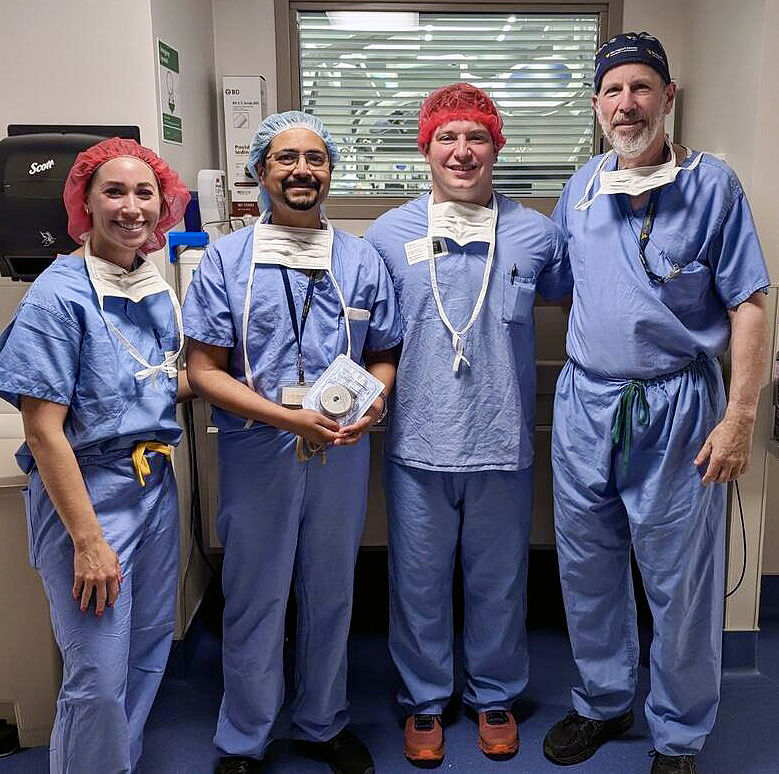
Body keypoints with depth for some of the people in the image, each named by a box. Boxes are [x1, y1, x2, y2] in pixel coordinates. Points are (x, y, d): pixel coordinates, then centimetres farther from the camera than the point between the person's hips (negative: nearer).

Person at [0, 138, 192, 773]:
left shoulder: (158, 289, 6)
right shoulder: (60, 294, -15)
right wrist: (88, 540, -19)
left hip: (155, 482, 7)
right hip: (85, 490, -7)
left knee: (149, 649, 18)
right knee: (100, 676, 0)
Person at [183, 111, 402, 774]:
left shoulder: (363, 259, 6)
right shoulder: (226, 260, -2)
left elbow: (382, 356, 11)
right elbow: (205, 369, -7)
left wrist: (374, 401, -12)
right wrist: (289, 418, -19)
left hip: (342, 455, 3)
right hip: (257, 457, -2)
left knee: (331, 595, 16)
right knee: (254, 602, 10)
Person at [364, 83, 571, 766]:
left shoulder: (535, 234, 2)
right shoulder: (389, 235, 2)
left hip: (503, 445, 1)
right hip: (418, 445, 0)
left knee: (499, 581, 15)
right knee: (419, 581, 13)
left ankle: (496, 695, 38)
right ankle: (425, 700, 34)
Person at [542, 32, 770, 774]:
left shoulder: (712, 184, -4)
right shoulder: (581, 187, 8)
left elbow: (748, 307, -6)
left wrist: (739, 416, -12)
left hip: (676, 409, -4)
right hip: (584, 405, 5)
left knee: (680, 582, 6)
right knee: (586, 568, 15)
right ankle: (602, 702, 37)